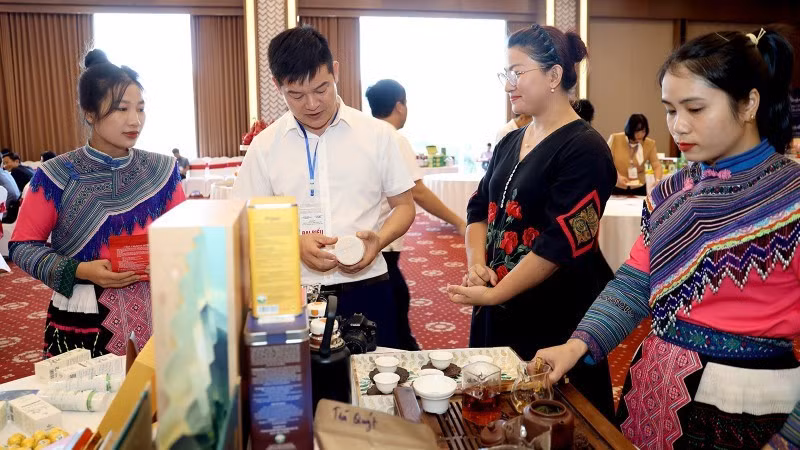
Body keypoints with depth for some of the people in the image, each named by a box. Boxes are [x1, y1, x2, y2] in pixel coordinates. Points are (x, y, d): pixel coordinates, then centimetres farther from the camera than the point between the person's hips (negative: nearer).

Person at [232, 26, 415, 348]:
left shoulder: (377, 134, 0)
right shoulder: (265, 146, 2)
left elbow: (404, 206, 7)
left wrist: (378, 239, -14)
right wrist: (295, 244, -15)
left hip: (367, 288, 0)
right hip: (294, 293, 0)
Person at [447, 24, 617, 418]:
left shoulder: (585, 149, -15)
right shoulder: (509, 143, 10)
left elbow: (561, 242, -21)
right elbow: (480, 208, 11)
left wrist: (495, 294, -19)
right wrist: (476, 266, -7)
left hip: (558, 319, -7)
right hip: (499, 312, 7)